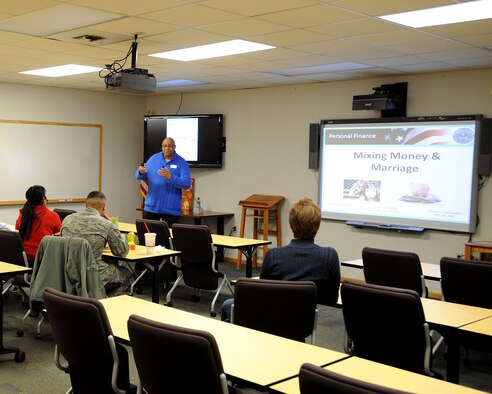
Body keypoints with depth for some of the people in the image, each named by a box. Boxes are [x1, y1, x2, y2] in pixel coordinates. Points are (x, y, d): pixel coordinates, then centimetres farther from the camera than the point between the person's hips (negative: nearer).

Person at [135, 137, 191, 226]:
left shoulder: (182, 163, -4)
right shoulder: (153, 158, 6)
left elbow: (187, 183, -15)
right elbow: (140, 176, 8)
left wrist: (170, 177, -29)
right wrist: (141, 172, -16)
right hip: (151, 206, 3)